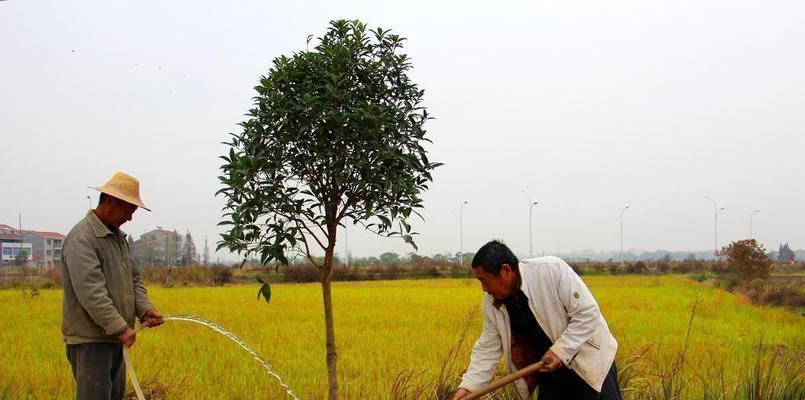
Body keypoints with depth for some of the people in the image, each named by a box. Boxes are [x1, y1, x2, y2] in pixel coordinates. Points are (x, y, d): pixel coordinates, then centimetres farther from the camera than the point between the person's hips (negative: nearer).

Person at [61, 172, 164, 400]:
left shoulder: (118, 236, 14)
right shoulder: (82, 238, -16)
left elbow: (133, 279, 14)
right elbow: (90, 291, -24)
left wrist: (144, 308, -4)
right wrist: (120, 327, -25)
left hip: (115, 337, 9)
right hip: (90, 338, -9)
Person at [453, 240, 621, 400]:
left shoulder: (553, 270, -24)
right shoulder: (491, 302, -7)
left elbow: (587, 312, -21)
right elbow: (487, 348, 1)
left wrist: (560, 351, -26)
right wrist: (468, 386, -8)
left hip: (590, 359, -5)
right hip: (549, 370, 5)